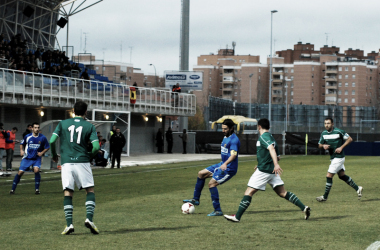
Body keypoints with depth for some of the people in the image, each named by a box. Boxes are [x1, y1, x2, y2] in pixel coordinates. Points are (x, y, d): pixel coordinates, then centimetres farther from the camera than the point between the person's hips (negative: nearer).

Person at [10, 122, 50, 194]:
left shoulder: (43, 138, -5)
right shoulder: (27, 137, -5)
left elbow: (47, 147, 6)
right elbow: (22, 144, 13)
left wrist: (42, 152, -10)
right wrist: (21, 150, -5)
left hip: (37, 158, 0)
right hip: (27, 158, 1)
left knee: (36, 170, -25)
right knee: (20, 172, -6)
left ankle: (37, 189, -9)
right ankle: (13, 189, 9)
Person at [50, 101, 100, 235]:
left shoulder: (63, 123, 9)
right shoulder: (89, 126, 5)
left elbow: (52, 141, 1)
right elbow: (96, 146, -4)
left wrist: (54, 155, 18)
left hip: (66, 162, 1)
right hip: (82, 161, -1)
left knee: (67, 193, 3)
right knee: (90, 190, 7)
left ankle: (69, 224, -7)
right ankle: (89, 219, -10)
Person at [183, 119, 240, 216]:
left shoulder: (234, 140, -20)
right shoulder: (225, 137, 11)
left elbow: (233, 154, -34)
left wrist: (225, 164, -50)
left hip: (229, 168, -10)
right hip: (222, 164, 10)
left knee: (212, 183, -21)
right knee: (201, 174, 14)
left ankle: (218, 211, -16)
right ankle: (196, 199, 24)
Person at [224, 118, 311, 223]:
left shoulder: (263, 136, -8)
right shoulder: (271, 137, 20)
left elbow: (271, 149, -25)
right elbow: (278, 157, 26)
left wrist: (276, 164, -38)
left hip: (264, 170, -9)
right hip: (272, 170, 9)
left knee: (248, 193, -5)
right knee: (283, 193, 7)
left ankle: (237, 217, -5)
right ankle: (304, 208, -1)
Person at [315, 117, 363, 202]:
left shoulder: (339, 132, -15)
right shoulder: (324, 134, 4)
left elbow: (350, 139, -8)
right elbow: (320, 145, 11)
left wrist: (341, 147, -17)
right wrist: (323, 146, -12)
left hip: (339, 157, -8)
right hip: (333, 157, 8)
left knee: (329, 176, -8)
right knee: (342, 175, 15)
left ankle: (325, 196, 2)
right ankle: (357, 188, 29)